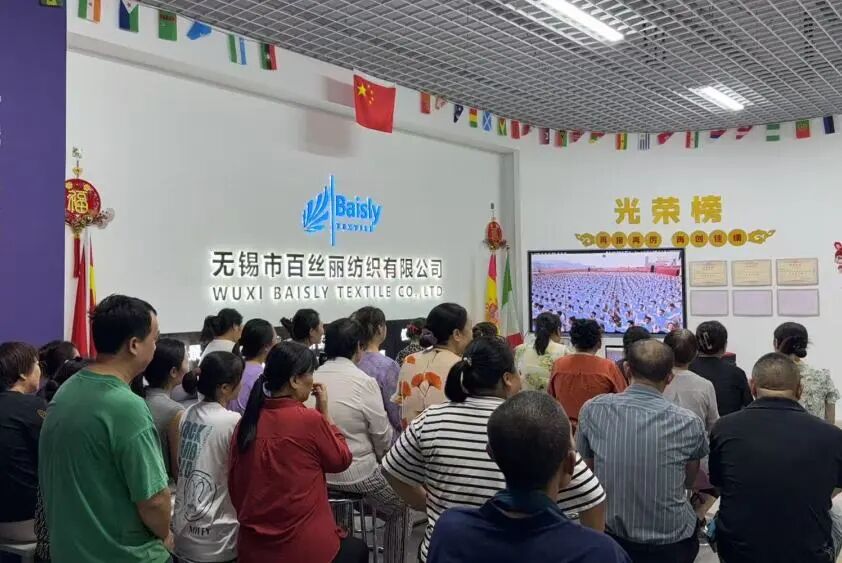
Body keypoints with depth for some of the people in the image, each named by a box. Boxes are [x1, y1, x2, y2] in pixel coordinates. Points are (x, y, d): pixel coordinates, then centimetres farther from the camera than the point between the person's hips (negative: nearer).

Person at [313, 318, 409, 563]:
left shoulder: (313, 379, -3)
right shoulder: (364, 381, -18)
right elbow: (383, 436, -11)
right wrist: (379, 456, 11)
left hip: (319, 471, 6)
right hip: (356, 474, -6)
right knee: (400, 509, 20)